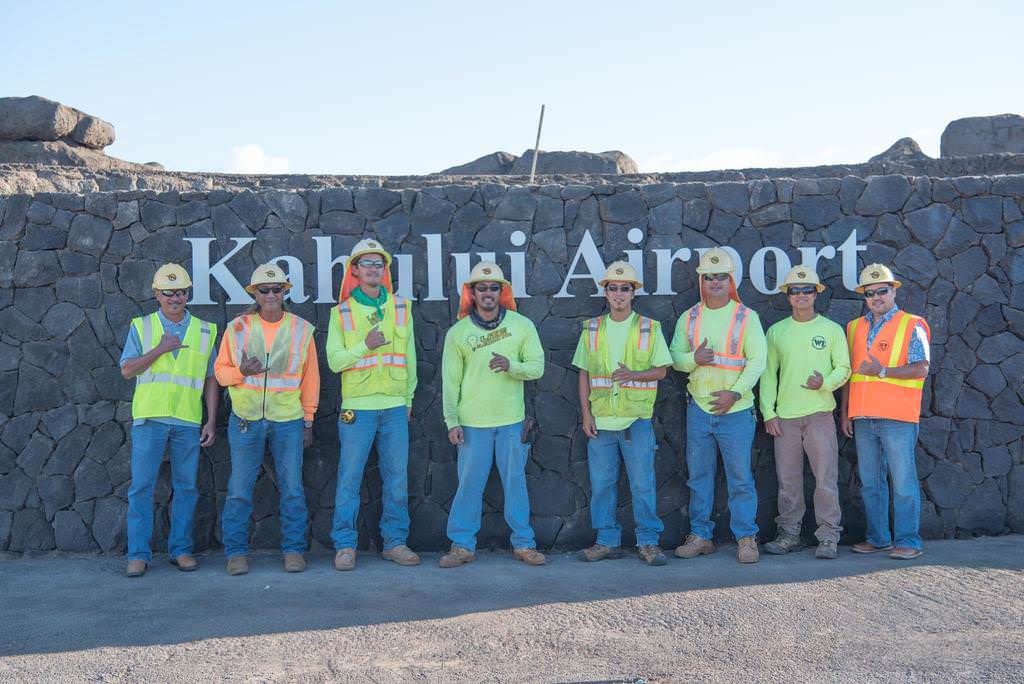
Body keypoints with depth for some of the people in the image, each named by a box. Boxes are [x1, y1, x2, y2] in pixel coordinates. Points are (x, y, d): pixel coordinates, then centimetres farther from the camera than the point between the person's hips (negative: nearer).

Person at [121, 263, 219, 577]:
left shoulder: (205, 331, 10)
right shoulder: (141, 326, 9)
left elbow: (211, 379, 11)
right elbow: (127, 370, 2)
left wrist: (212, 421, 5)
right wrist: (159, 350, -10)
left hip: (188, 421, 1)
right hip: (149, 418, -1)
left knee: (186, 487, 4)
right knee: (141, 486, -2)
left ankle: (181, 549, 14)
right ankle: (138, 554, 5)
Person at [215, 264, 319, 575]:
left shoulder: (301, 329, 4)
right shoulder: (237, 327, 3)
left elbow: (310, 377, 7)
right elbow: (220, 370, 7)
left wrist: (308, 420, 6)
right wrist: (240, 371, -16)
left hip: (288, 421, 0)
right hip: (246, 420, 0)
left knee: (292, 488, 3)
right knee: (239, 489, 2)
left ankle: (293, 549, 14)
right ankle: (236, 552, 13)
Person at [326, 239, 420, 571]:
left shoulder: (401, 307, 10)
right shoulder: (342, 313, 4)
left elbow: (409, 356, 14)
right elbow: (335, 360, -2)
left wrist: (409, 397, 12)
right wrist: (365, 345, -16)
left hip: (395, 406, 2)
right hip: (358, 406, -2)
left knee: (397, 477, 6)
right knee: (349, 476, -1)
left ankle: (395, 541, 16)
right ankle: (345, 545, 9)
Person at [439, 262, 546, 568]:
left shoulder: (522, 325, 2)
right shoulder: (457, 333, 1)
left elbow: (537, 367, -1)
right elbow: (450, 380, 2)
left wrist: (511, 366, -21)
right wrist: (452, 421, -4)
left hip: (512, 420, 1)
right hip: (473, 422, 0)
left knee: (515, 482, 8)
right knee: (469, 484, 3)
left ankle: (523, 543, 17)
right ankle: (463, 545, 13)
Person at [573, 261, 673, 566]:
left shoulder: (649, 328, 3)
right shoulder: (592, 329, 9)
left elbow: (661, 370, 3)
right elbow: (584, 374, 10)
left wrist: (633, 375, -16)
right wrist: (586, 413, 1)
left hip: (637, 418, -2)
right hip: (600, 419, 2)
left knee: (642, 484, 1)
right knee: (601, 483, 6)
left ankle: (648, 541, 11)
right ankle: (607, 541, 17)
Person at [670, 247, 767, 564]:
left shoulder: (747, 317, -1)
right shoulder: (689, 318, 9)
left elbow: (757, 360, -6)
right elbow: (675, 356, 10)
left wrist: (735, 393, -17)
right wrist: (694, 359, -12)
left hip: (736, 410, -3)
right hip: (699, 407, 4)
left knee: (740, 476, -1)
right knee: (699, 476, 9)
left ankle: (746, 538, 8)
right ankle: (700, 535, 18)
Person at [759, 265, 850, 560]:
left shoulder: (831, 329, 6)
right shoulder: (776, 331, 10)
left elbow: (844, 369, 5)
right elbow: (768, 374, 11)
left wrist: (825, 382, -16)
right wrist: (768, 412, 3)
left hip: (820, 414, -2)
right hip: (785, 417, 2)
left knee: (825, 479, -4)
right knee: (787, 481, 6)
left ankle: (828, 538, 4)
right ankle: (789, 534, 17)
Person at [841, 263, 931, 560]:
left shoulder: (912, 326, 0)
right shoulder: (854, 328, 15)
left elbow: (921, 369, -9)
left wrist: (882, 371, -18)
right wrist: (845, 413, 14)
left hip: (897, 417, -5)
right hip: (863, 418, 5)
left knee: (903, 482, -3)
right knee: (870, 483, 10)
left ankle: (908, 541, 5)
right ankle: (877, 538, 19)